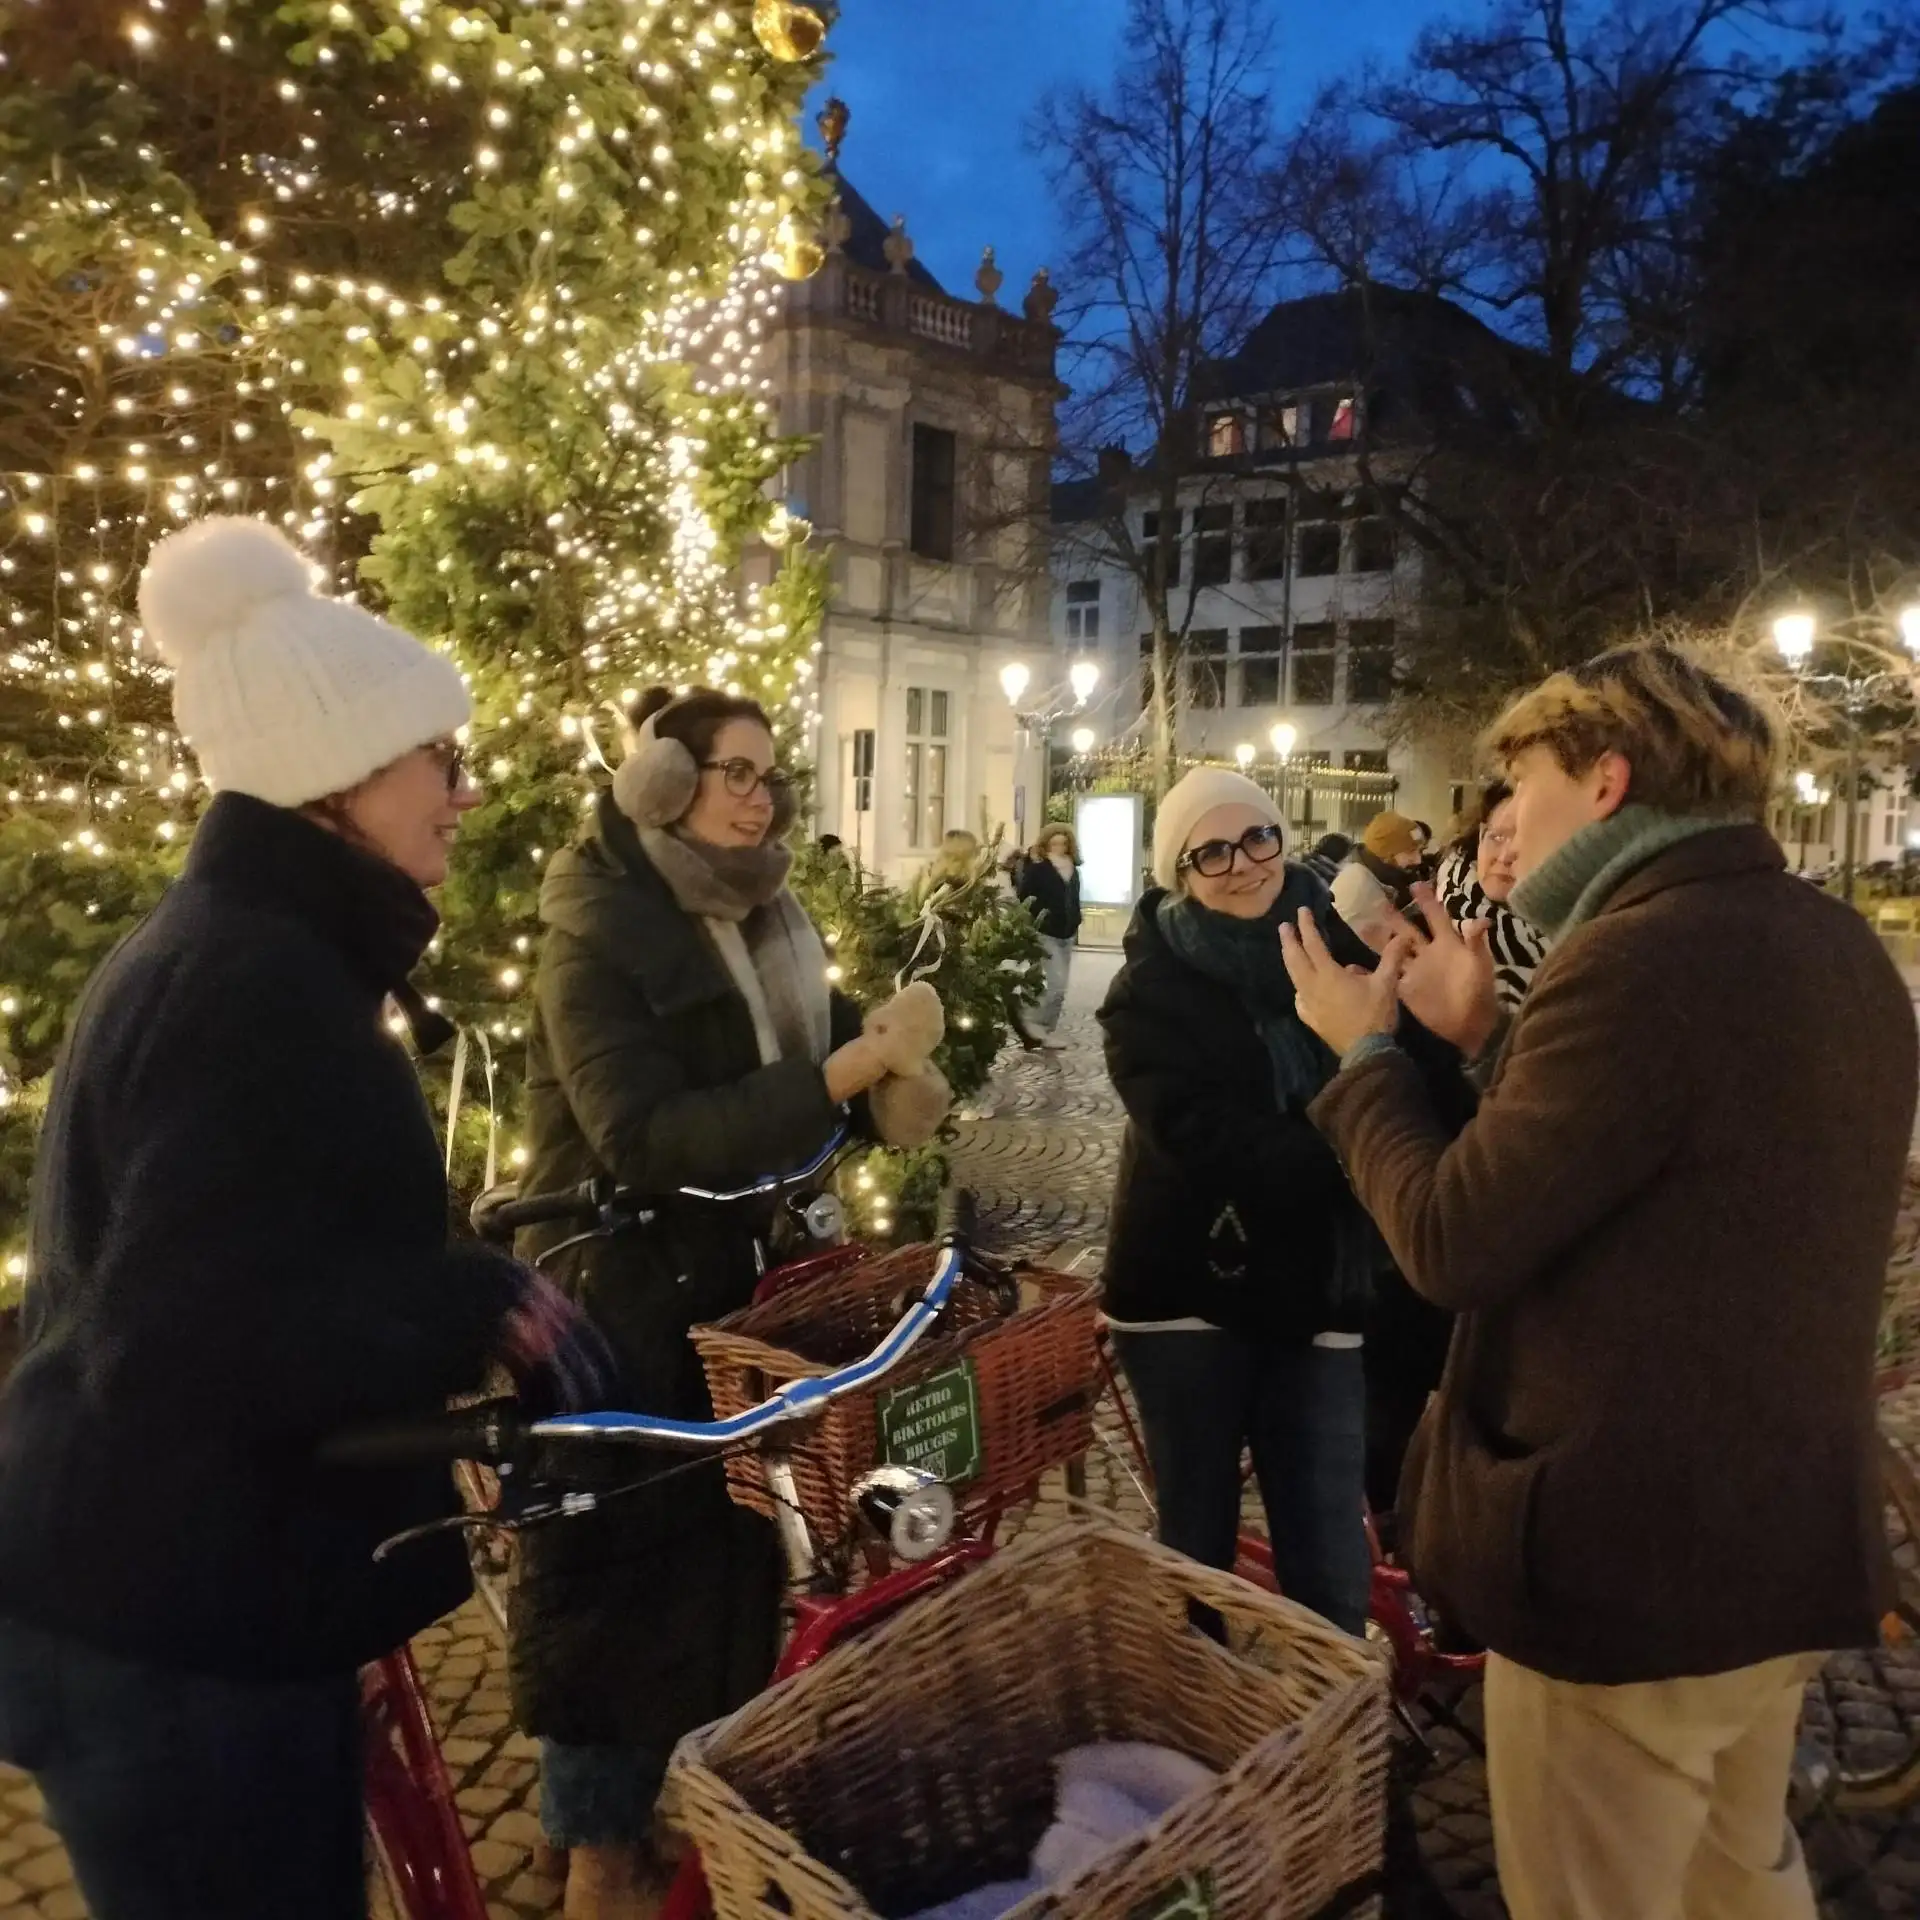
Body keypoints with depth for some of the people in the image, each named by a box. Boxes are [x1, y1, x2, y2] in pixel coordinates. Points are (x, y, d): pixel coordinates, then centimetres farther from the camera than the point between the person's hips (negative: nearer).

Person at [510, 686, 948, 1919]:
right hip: (622, 1295, -7)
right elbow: (642, 1135, -28)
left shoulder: (764, 924, 8)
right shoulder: (600, 936, -17)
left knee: (734, 1550, 17)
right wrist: (834, 1079, -33)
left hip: (733, 1281, 8)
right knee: (624, 1564, 4)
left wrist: (888, 1077, -8)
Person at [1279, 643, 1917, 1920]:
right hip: (1789, 1527, 9)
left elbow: (1454, 1245, -21)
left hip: (1630, 1555, -9)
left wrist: (1366, 1051, -7)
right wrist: (1485, 1041, 8)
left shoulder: (1644, 955, -24)